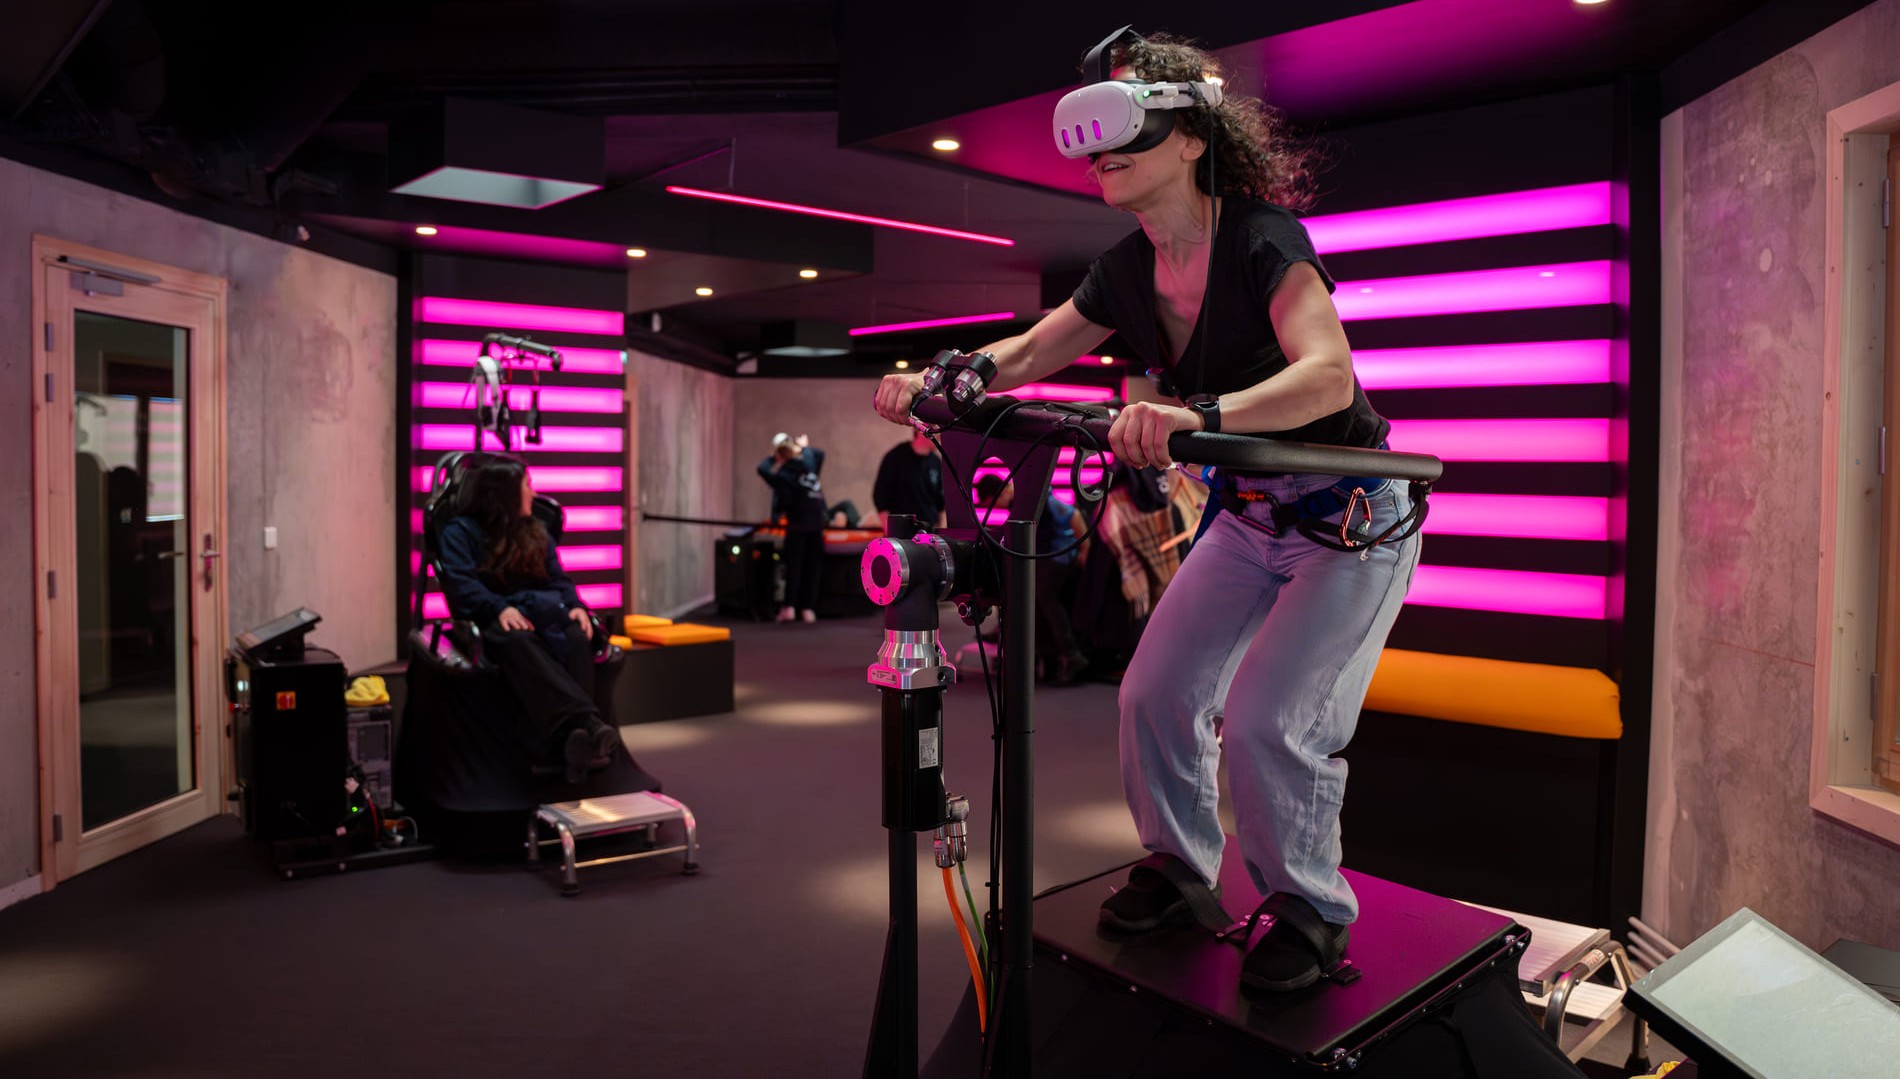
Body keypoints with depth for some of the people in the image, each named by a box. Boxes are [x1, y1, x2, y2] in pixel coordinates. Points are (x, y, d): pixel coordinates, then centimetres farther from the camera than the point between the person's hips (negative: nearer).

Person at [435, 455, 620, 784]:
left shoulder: (536, 531, 29)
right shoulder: (460, 531, 12)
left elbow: (559, 580, 20)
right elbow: (461, 584, -4)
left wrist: (576, 606, -4)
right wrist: (500, 609, -23)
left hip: (544, 612, 4)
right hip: (493, 621, -4)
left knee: (576, 638, -34)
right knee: (519, 642, -42)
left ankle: (558, 746, -54)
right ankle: (586, 723, -62)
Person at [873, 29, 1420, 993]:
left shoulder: (1261, 238, -23)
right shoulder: (1128, 271, -2)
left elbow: (1327, 373, -37)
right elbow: (1030, 352, 8)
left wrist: (1197, 413, -54)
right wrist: (936, 377, -10)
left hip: (1351, 518, -6)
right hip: (1248, 518, 7)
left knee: (1267, 718, -15)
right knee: (1154, 691, 1)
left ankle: (1312, 912, 11)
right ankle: (1179, 871, 24)